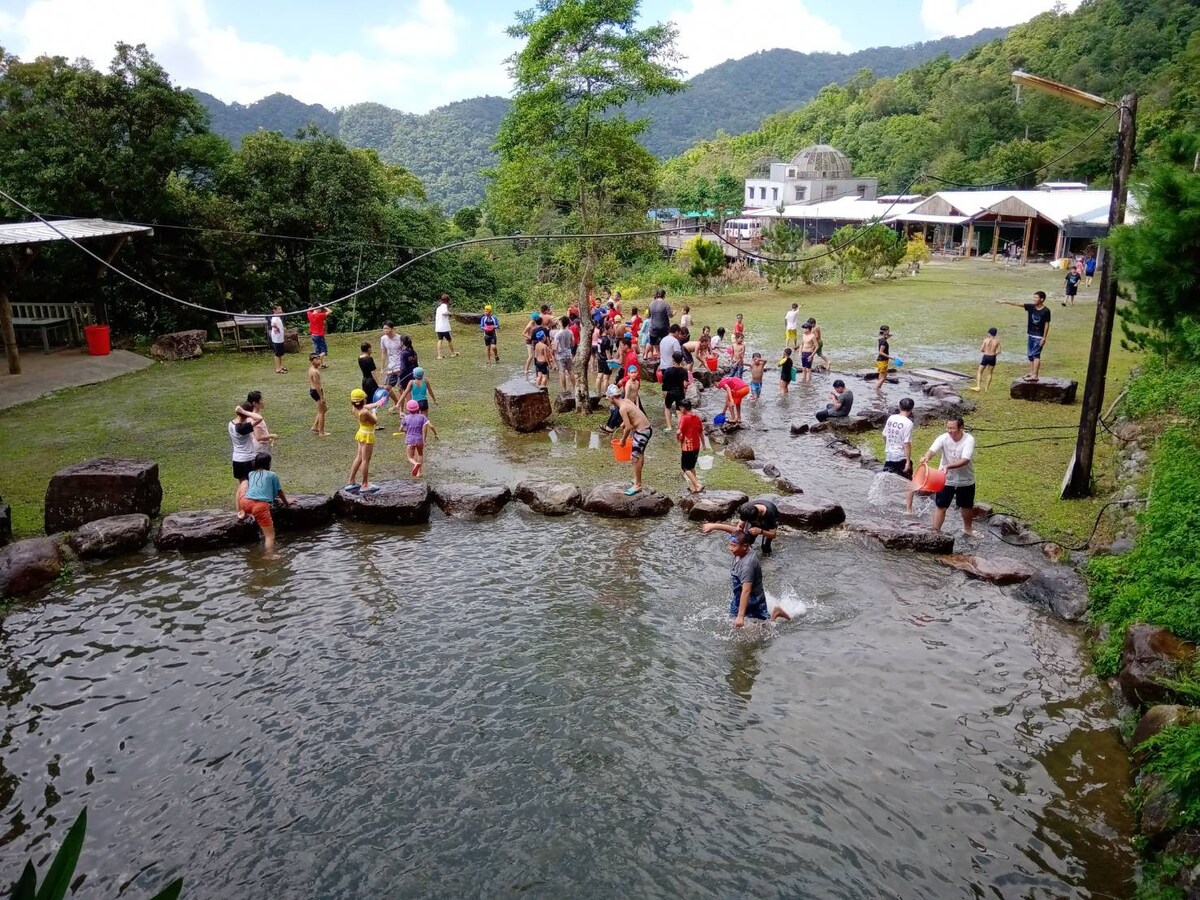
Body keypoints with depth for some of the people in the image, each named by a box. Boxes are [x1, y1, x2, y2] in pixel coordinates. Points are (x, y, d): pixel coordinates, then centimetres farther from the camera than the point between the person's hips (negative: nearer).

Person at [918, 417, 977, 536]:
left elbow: (965, 460, -33)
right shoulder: (943, 438, -17)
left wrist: (948, 466, -49)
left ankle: (967, 529, 46)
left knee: (967, 506, 21)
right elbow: (933, 449, -34)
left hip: (966, 481, 1)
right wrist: (926, 457, -58)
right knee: (940, 506, -1)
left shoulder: (969, 439, -22)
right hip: (946, 479, -1)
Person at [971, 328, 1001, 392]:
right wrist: (994, 354, 14)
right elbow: (998, 351, -4)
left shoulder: (986, 340, -8)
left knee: (980, 372, 9)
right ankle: (987, 388, 20)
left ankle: (978, 386, -3)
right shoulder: (997, 341, -2)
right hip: (992, 358, 2)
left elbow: (981, 349, -7)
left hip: (985, 357, -2)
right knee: (990, 373, 17)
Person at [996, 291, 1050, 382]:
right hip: (1031, 335, 6)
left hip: (1039, 337, -6)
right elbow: (1017, 304, -1)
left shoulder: (1046, 311, -13)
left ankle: (1035, 376, -14)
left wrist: (1044, 338, -12)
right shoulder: (1030, 307, 1)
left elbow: (1047, 324, -10)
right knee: (1030, 355, 11)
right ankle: (1031, 373, 21)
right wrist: (1005, 302, -7)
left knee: (1035, 355, -11)